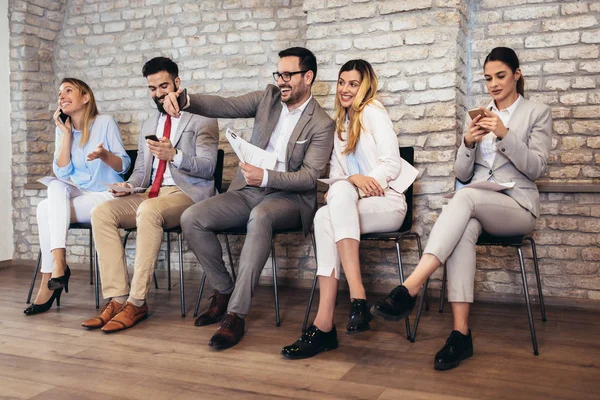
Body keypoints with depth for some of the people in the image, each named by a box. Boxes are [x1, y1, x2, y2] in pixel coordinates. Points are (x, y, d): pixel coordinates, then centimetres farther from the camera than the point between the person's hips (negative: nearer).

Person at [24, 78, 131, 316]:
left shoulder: (105, 122, -5)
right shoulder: (62, 129, 8)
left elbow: (124, 165, -7)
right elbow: (62, 173, -3)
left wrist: (104, 154, -27)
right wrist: (66, 133, -7)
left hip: (107, 194, -5)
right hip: (78, 193, 5)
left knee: (46, 209, -24)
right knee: (55, 186, -29)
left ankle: (49, 283, -16)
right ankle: (58, 263, -31)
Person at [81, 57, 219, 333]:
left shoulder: (201, 119, 3)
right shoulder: (149, 125, 23)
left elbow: (207, 168, -7)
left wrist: (175, 155, -25)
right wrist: (129, 185, 1)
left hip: (186, 193, -6)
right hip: (149, 194, 6)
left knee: (148, 211, -37)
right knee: (102, 212, -20)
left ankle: (136, 302, -30)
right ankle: (117, 298, -23)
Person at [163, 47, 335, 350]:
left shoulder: (321, 124, -3)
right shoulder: (268, 97, 10)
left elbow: (309, 177, -10)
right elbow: (224, 106, 0)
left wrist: (266, 177, -25)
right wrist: (185, 101, -20)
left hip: (289, 197, -5)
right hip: (247, 190, 5)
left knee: (260, 217, -40)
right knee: (191, 219, -18)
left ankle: (236, 314, -34)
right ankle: (224, 291, 0)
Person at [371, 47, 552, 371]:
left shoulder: (538, 113, 8)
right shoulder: (476, 117, 18)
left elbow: (535, 168, -5)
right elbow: (462, 174, 12)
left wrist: (504, 134, -19)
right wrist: (468, 143, -8)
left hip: (517, 207, -3)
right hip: (476, 205, 3)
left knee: (465, 196, -36)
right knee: (464, 229, -35)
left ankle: (410, 287, -45)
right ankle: (460, 333, -39)